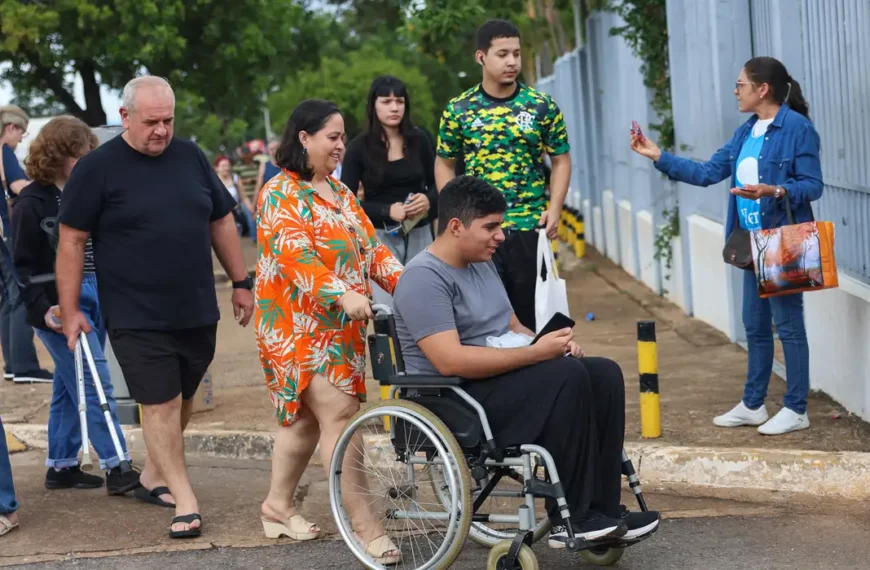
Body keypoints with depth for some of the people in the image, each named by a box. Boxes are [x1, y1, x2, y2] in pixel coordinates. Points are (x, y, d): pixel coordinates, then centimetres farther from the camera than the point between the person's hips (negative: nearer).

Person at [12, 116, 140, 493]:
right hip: (60, 305, -7)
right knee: (95, 384, -10)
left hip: (94, 299, 7)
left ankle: (61, 467, 19)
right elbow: (23, 265, -11)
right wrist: (42, 309, -22)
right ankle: (116, 468, -7)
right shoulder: (32, 203, -9)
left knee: (71, 385, 11)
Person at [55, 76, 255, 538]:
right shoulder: (97, 168, -7)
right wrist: (69, 310, -6)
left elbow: (221, 222, 14)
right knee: (161, 404, -6)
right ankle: (185, 501, 0)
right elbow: (71, 241, -4)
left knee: (181, 401, 13)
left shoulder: (190, 157, 6)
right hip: (136, 318, -5)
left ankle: (153, 475, 33)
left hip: (197, 311, 5)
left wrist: (240, 282, 14)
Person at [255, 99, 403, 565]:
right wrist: (344, 294, -34)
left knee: (306, 415, 13)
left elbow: (369, 245, 11)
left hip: (339, 325, 8)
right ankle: (363, 522, -13)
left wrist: (402, 280, -7)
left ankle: (278, 505, 25)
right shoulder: (281, 193, -10)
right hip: (299, 324, -8)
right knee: (337, 412, -13)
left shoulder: (340, 192, 17)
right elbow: (296, 254, -22)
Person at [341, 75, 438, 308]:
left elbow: (436, 184, 13)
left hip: (420, 234, 3)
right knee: (388, 308, -7)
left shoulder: (418, 140, 4)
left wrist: (428, 200, -11)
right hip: (380, 236, -3)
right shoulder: (359, 147, -3)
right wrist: (388, 211, -18)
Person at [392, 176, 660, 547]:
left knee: (605, 374, -7)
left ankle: (602, 512, -10)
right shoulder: (424, 277, -16)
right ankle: (571, 519, -20)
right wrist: (536, 353, -25)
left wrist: (550, 343, 0)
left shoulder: (483, 264, 14)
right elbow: (450, 360, -27)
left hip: (500, 379, 10)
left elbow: (512, 327, 23)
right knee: (567, 377, -28)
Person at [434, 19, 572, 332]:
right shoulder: (458, 110, 1)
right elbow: (444, 164, 10)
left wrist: (554, 209, -5)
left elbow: (561, 159, 8)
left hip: (530, 227, 0)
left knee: (531, 309, 6)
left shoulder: (542, 106, 1)